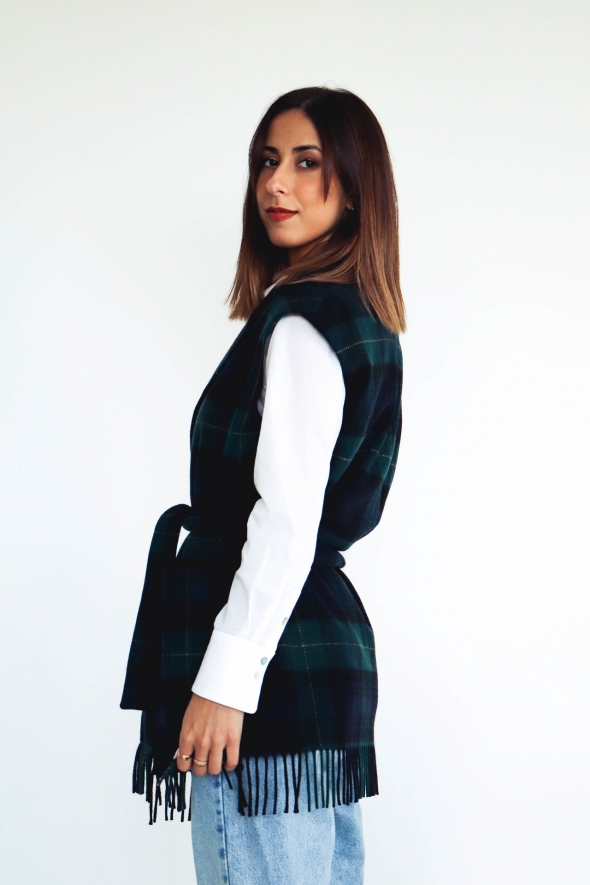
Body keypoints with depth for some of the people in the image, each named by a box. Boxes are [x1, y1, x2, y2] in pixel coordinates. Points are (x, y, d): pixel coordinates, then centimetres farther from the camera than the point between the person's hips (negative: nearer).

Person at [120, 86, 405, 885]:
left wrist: (224, 680, -18)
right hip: (331, 642, 10)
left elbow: (287, 523, -19)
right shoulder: (361, 320, 17)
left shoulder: (299, 324, -13)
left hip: (276, 659, -10)